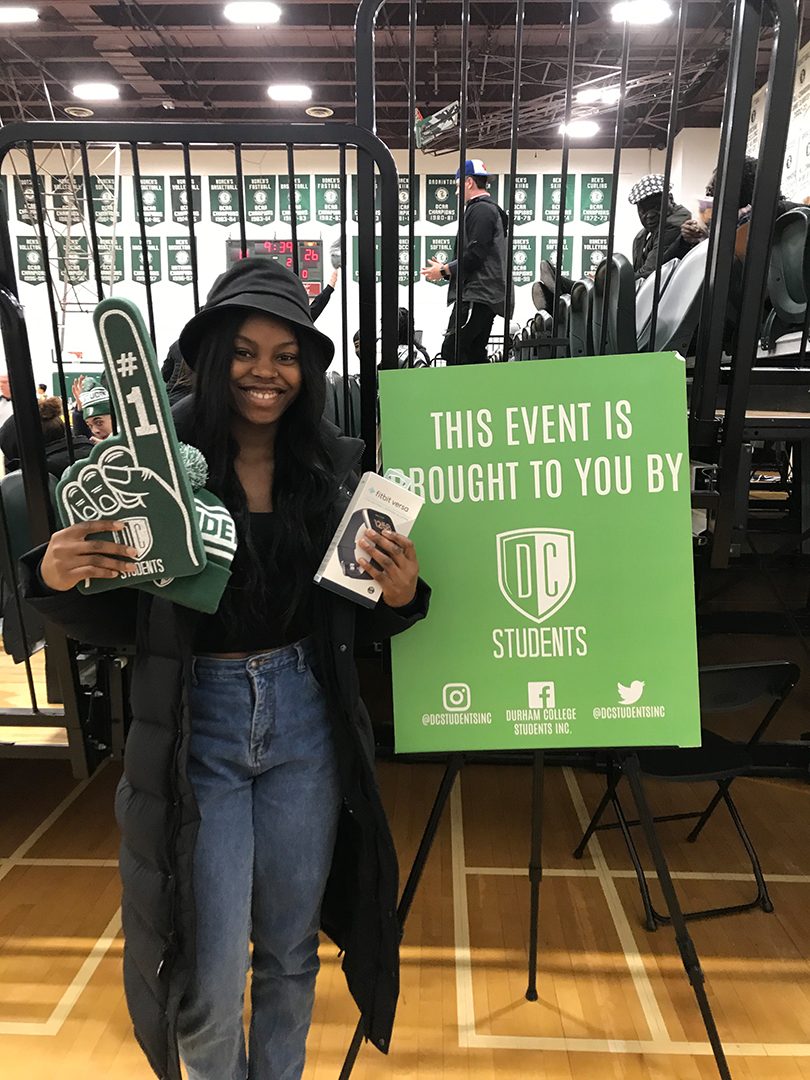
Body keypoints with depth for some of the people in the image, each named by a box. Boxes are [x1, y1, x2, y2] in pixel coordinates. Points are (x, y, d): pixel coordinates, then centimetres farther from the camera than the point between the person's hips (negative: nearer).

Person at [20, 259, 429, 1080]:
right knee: (210, 974, 10)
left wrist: (401, 596, -14)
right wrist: (56, 579, -22)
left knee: (290, 951, 19)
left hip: (306, 724, 3)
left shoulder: (338, 465, 0)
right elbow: (115, 624, -3)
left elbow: (356, 620, 6)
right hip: (197, 728, -2)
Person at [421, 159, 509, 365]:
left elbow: (474, 255, -18)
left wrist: (444, 271, -7)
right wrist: (446, 268, 20)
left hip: (476, 296, -10)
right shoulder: (491, 209, 24)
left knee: (453, 351, -14)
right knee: (475, 355, 11)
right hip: (485, 296, 10)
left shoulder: (481, 210, -8)